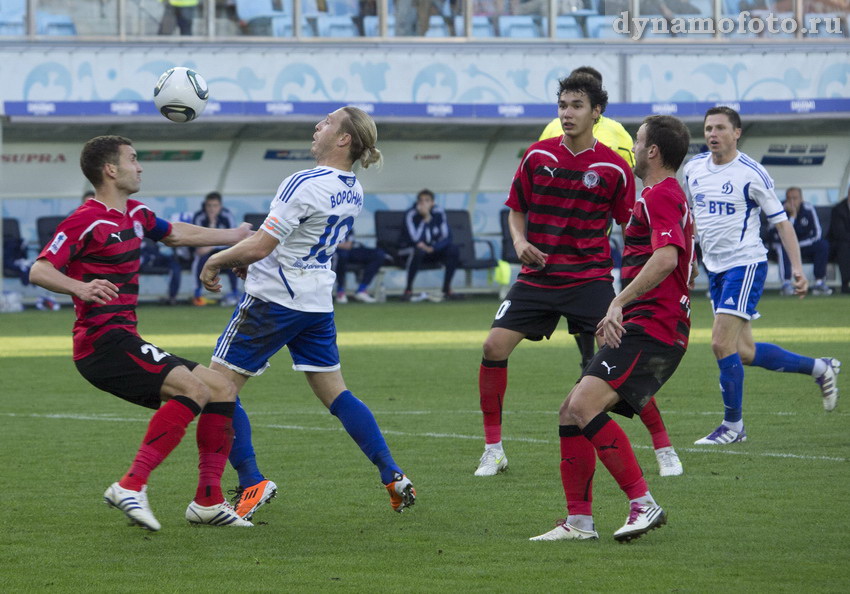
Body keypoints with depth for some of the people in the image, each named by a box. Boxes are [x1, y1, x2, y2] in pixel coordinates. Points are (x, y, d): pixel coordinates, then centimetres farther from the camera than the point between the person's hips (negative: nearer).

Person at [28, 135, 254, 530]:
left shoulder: (134, 214, 17)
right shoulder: (87, 221, -10)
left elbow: (176, 234, 36)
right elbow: (39, 271, -18)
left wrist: (238, 236, 43)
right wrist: (80, 287, -38)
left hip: (123, 343, 10)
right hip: (103, 344, -10)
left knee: (223, 390, 8)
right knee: (194, 388, -27)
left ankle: (208, 502, 6)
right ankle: (132, 486, -29)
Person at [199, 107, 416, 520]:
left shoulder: (305, 184, -20)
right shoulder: (353, 193, 6)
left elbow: (259, 246, -22)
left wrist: (216, 261, -6)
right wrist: (251, 259, 18)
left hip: (273, 299, -8)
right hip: (317, 303, 8)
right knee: (335, 395, 15)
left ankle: (252, 483, -7)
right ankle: (393, 477, 7)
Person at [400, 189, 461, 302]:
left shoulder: (439, 213, -5)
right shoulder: (411, 214, -16)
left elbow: (446, 236, -7)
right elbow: (415, 239, -25)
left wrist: (433, 248, -23)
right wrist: (425, 219, -29)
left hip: (433, 250, 4)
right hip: (410, 249, -4)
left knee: (453, 249, -21)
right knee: (418, 251, -39)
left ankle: (447, 289, -12)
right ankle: (408, 289, -29)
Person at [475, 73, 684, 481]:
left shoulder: (614, 168, -4)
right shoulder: (537, 156, 2)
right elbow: (516, 210, 14)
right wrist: (520, 241, -6)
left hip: (590, 277, -3)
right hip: (537, 275, 3)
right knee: (495, 345, -10)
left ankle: (663, 447, 2)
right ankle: (493, 448, 4)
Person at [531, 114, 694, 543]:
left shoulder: (660, 196, -8)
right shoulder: (670, 196, 25)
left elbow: (666, 258, -25)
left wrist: (620, 303, -28)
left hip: (650, 329, -11)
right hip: (642, 328, 11)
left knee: (585, 406, -24)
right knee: (571, 413, 9)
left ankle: (643, 504, -25)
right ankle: (579, 521, 8)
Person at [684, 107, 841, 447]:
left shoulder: (751, 174, -11)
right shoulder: (694, 169, 6)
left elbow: (781, 221, -7)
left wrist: (797, 268, -15)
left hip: (745, 263, -7)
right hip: (715, 267, 7)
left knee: (722, 344, -15)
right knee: (743, 352, 8)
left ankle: (733, 426, -1)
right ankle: (820, 369, 27)